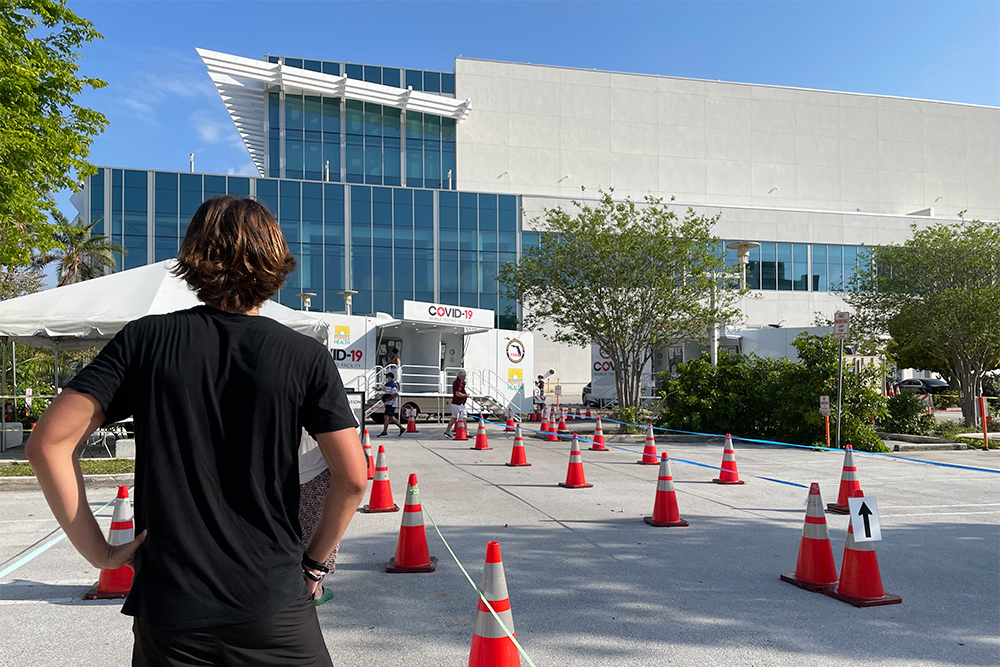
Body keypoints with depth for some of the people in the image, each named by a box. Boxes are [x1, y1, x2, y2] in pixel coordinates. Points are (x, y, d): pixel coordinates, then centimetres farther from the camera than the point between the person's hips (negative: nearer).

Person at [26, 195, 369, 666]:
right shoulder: (306, 357, -7)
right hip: (273, 605, -1)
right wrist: (314, 561, 4)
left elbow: (48, 444, -7)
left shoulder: (145, 340, -4)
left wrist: (100, 553, 0)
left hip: (168, 610, 2)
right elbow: (352, 478, -10)